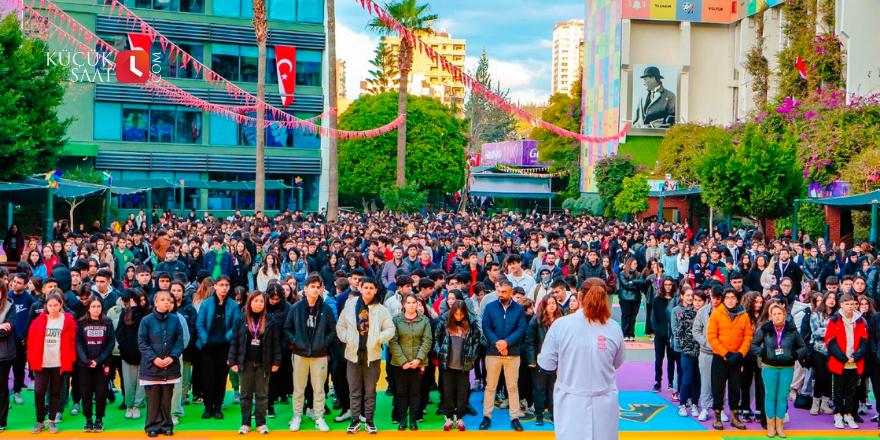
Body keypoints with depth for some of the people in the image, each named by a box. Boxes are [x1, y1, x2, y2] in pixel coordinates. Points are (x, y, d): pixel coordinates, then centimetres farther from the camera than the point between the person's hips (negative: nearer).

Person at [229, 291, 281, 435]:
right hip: (246, 362, 0)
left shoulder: (270, 321, 0)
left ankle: (261, 423, 13)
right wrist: (233, 361, -4)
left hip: (263, 363, 0)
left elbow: (276, 342, 1)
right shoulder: (240, 320, 1)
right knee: (246, 394, 7)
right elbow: (234, 341, 1)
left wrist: (276, 362, -4)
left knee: (262, 394, 6)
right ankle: (245, 423, 15)